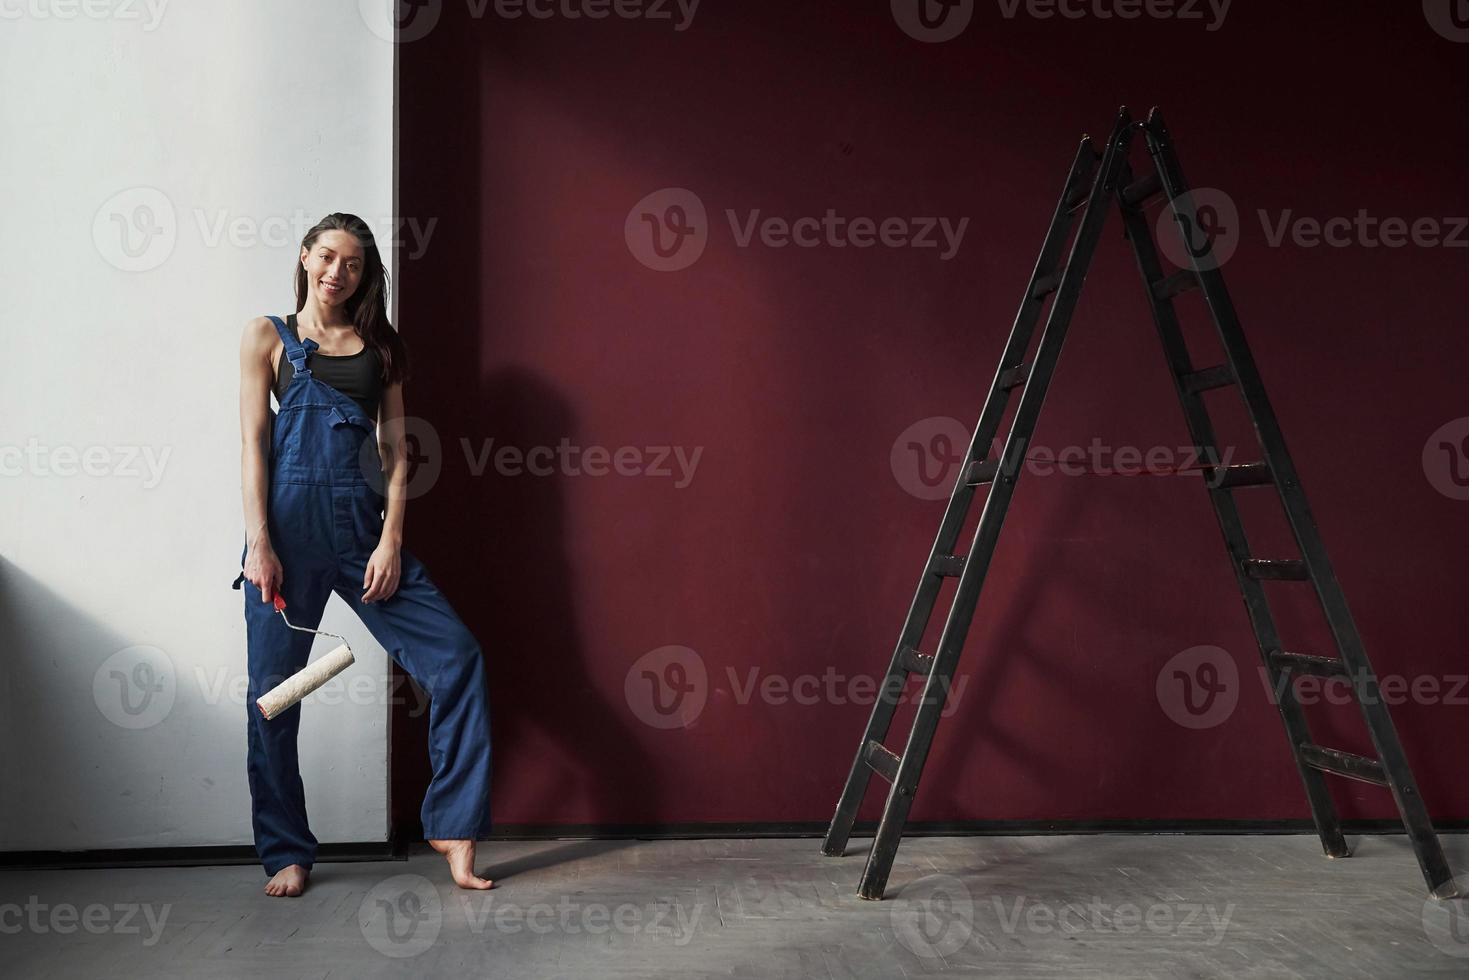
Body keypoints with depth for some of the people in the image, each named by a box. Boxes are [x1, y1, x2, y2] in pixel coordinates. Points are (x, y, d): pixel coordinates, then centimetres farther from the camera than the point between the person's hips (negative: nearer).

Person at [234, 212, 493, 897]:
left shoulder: (380, 345, 14)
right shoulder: (268, 338, 8)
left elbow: (395, 450, 9)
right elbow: (253, 445, 1)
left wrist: (392, 540, -3)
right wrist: (259, 544, -9)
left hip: (363, 520, 2)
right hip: (289, 519, -2)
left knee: (456, 657, -8)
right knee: (275, 688, 2)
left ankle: (452, 826, 2)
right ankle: (286, 852, 18)